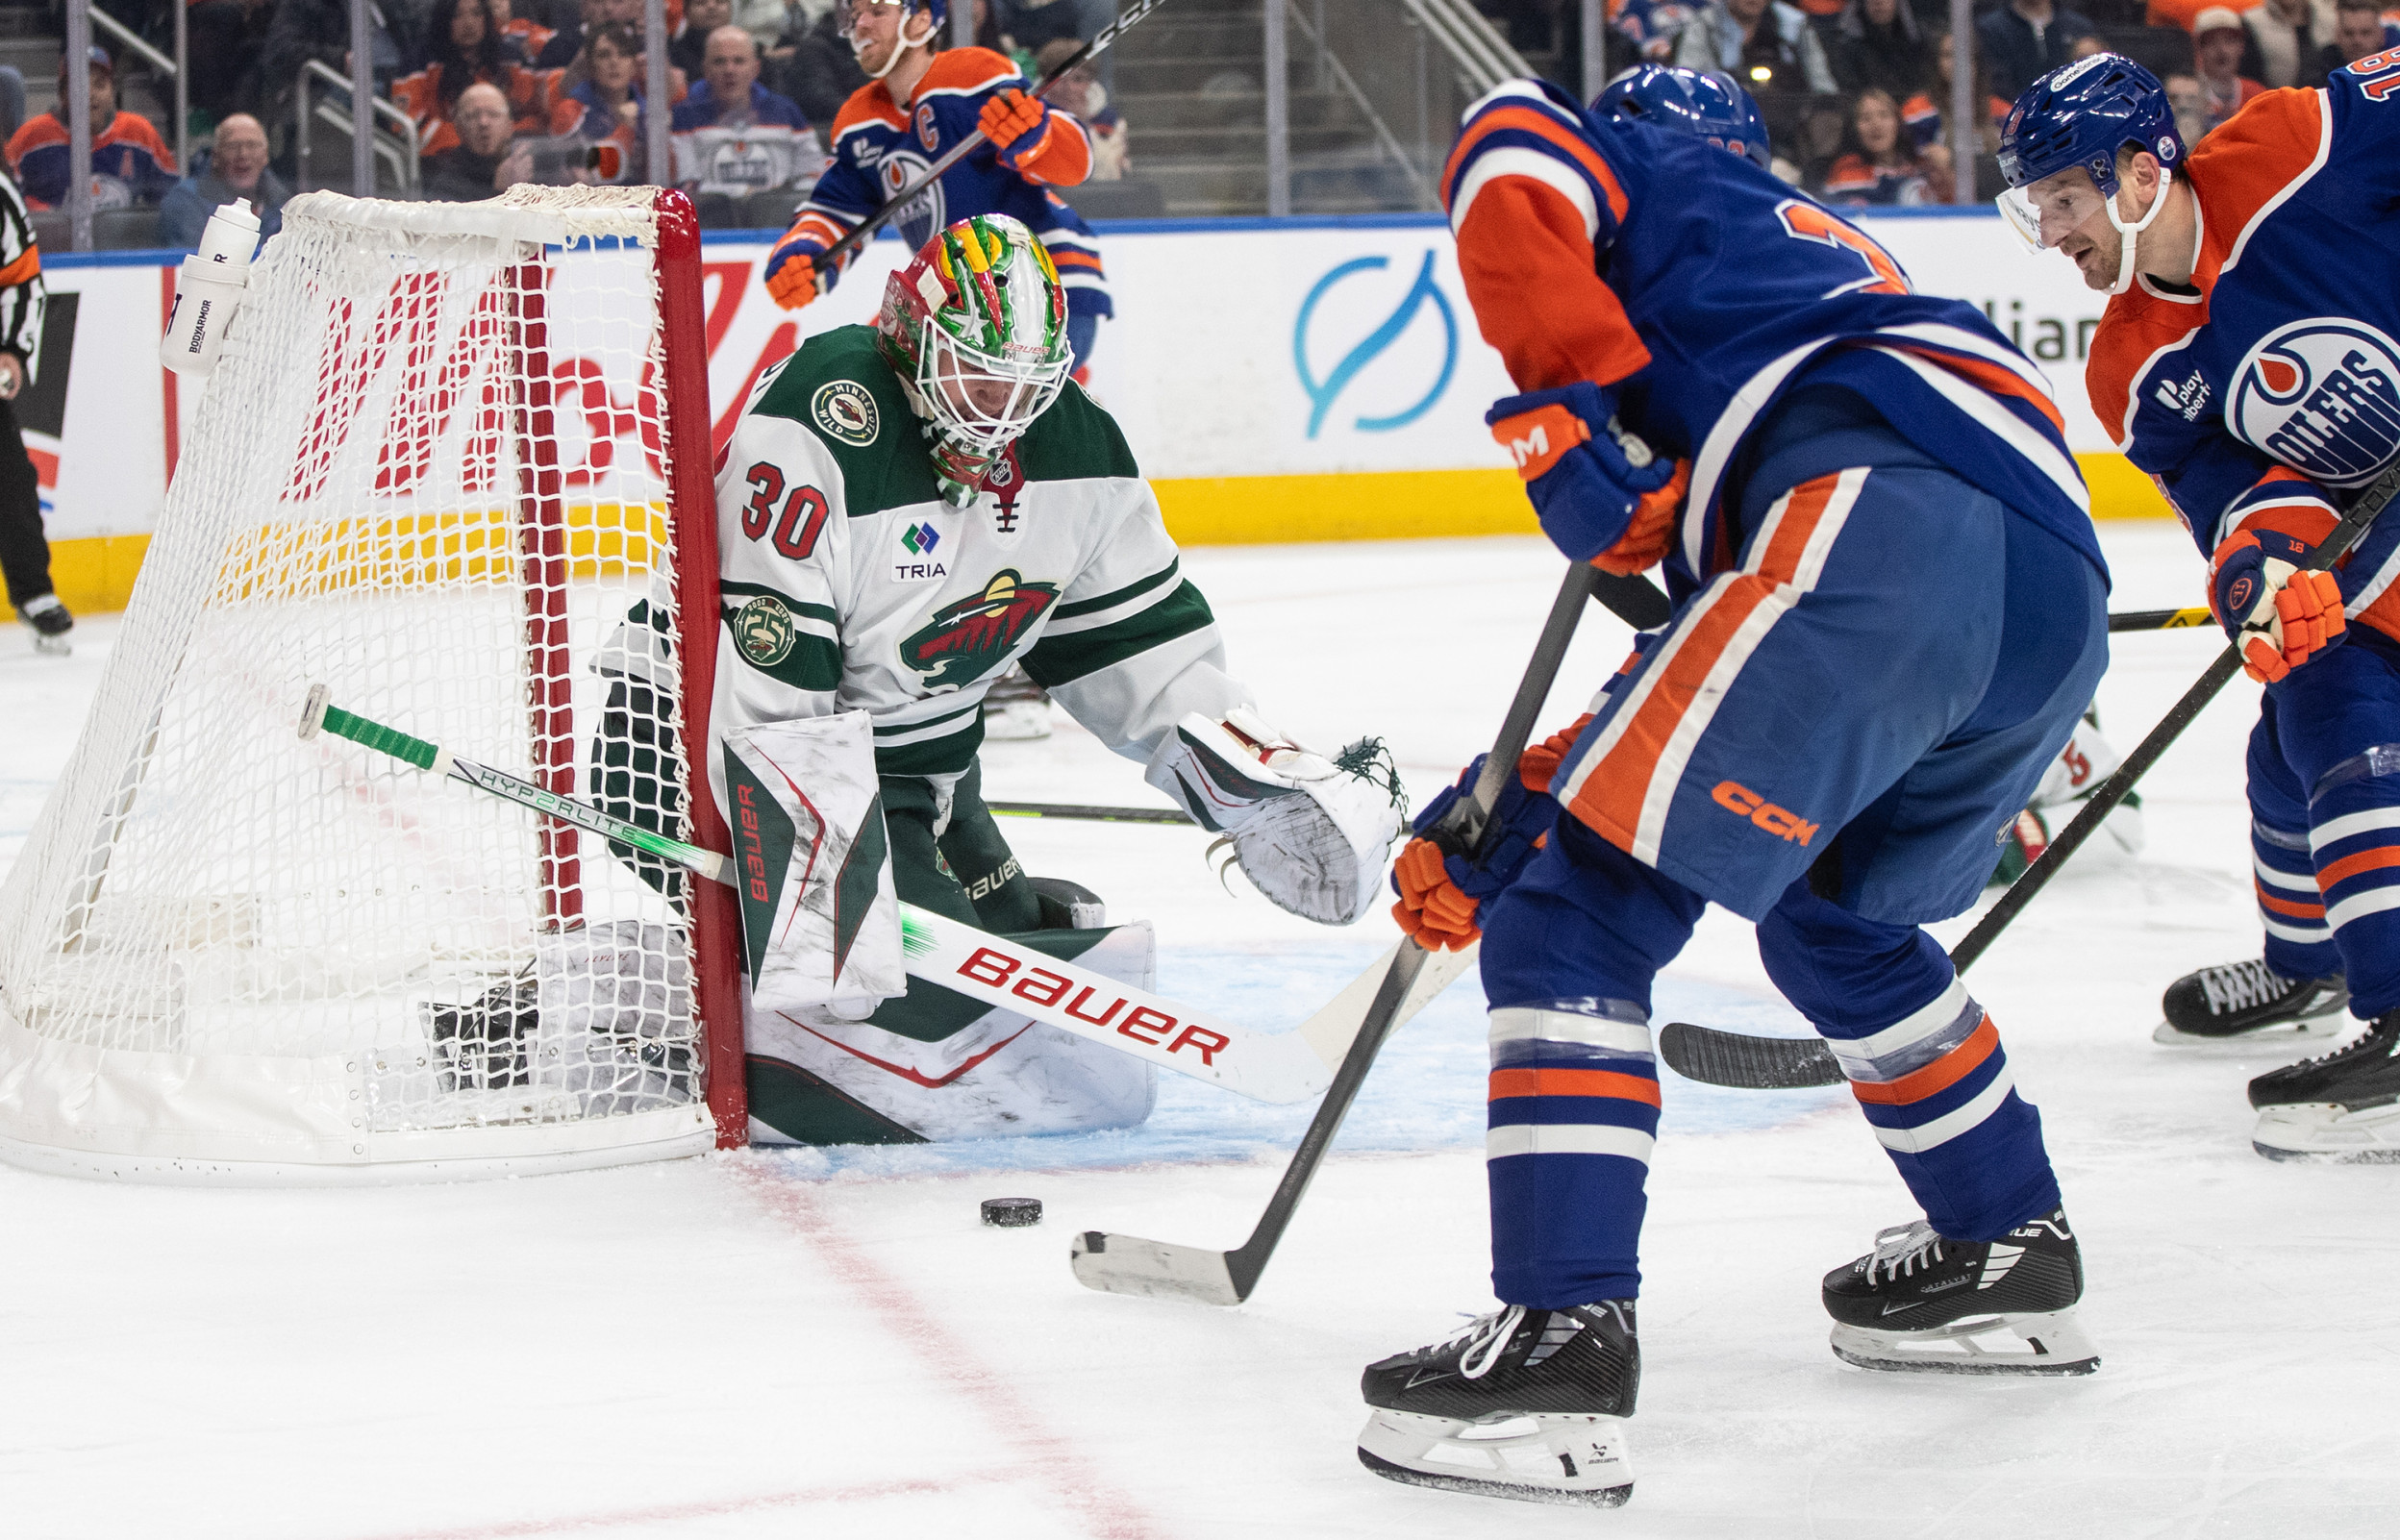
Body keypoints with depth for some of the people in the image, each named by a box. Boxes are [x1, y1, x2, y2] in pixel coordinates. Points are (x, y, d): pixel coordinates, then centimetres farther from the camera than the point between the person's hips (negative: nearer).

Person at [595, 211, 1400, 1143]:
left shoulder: (1072, 448, -1)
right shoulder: (818, 429, -25)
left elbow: (1138, 643, 8)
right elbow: (764, 680, -29)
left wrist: (1263, 783, -2)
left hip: (922, 757, 8)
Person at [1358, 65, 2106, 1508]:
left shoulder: (1658, 170, 25)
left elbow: (1511, 156, -2)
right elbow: (1713, 677, 38)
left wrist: (1573, 414, -1)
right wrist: (1519, 805, 36)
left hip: (1886, 518, -9)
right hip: (2059, 590, 9)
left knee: (1581, 914, -6)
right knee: (1830, 910, 34)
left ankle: (1563, 1343, -16)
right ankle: (2010, 1256, 39)